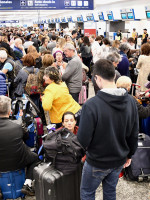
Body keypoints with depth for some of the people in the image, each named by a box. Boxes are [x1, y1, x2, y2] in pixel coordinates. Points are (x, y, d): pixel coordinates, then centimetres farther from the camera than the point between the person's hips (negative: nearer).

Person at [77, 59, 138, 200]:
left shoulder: (91, 105, -29)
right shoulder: (130, 101, -10)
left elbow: (83, 140, -24)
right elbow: (134, 134, 0)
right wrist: (129, 155, 15)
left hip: (97, 162, -5)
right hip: (119, 161, 5)